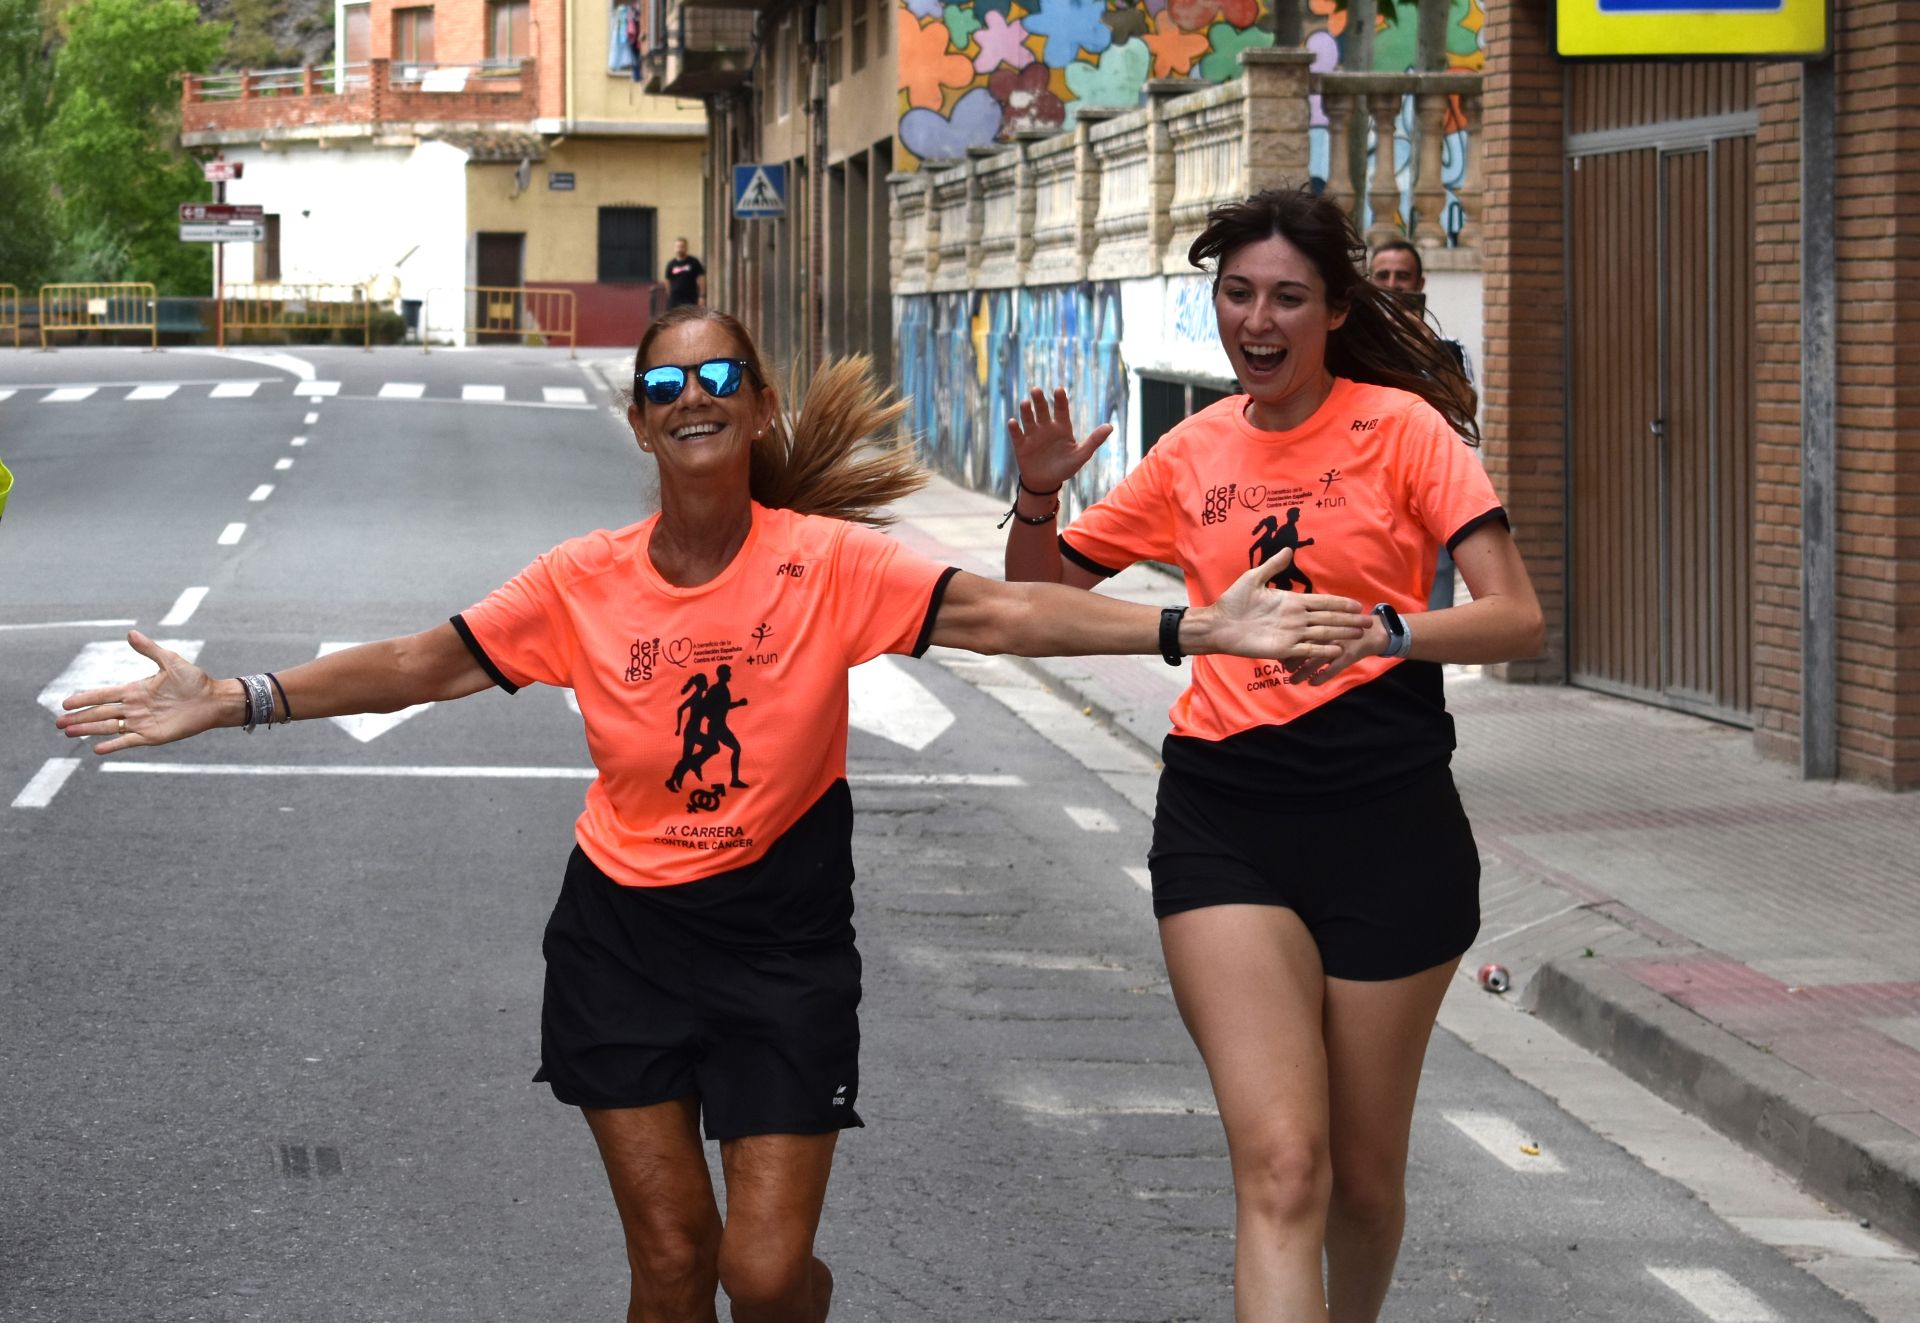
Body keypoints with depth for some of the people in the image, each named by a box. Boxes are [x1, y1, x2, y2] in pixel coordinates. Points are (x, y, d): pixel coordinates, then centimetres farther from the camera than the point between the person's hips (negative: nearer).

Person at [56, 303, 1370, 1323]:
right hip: (624, 931, 2)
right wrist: (231, 701, -7)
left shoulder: (828, 561, -12)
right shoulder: (585, 583, -5)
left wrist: (1197, 628, -35)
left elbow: (1000, 611, -22)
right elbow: (420, 664, -1)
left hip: (783, 932, -2)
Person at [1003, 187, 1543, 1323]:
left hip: (1386, 817, -1)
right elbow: (1039, 595, 18)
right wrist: (1038, 493, -3)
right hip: (1224, 815, 2)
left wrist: (1384, 630, -29)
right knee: (1281, 1165, -13)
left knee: (1365, 1174, 11)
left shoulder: (1400, 426, -2)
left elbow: (1517, 618, -11)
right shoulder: (1195, 452, 9)